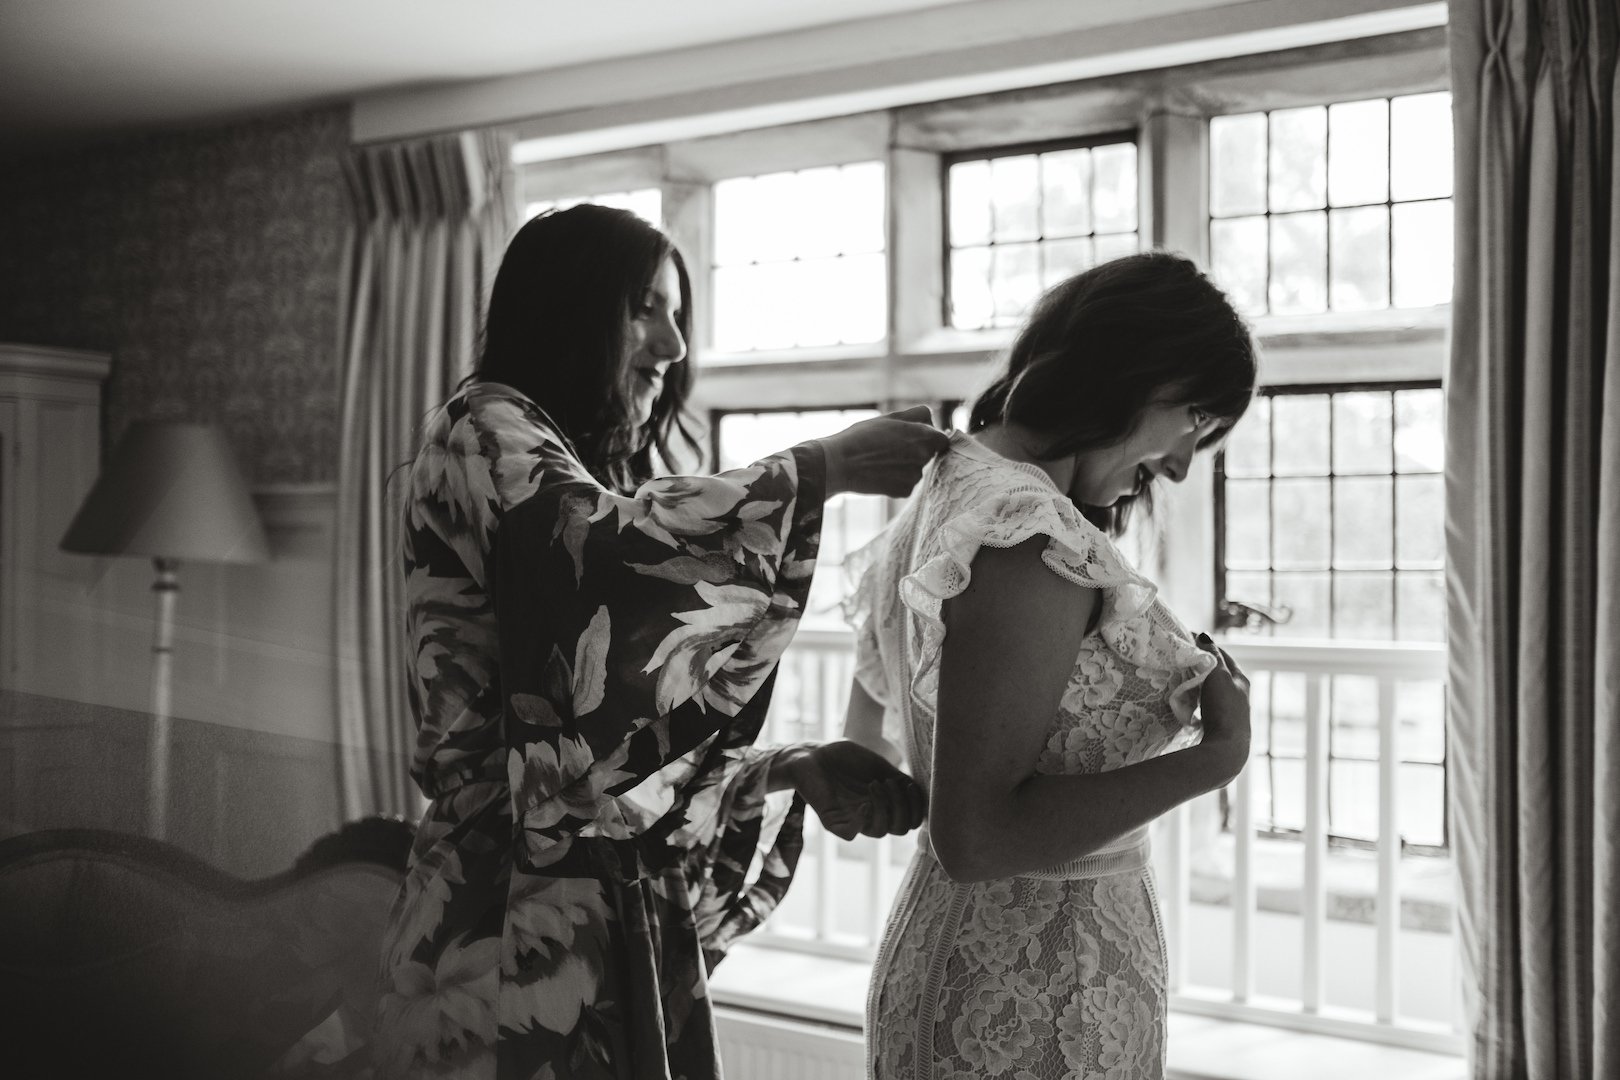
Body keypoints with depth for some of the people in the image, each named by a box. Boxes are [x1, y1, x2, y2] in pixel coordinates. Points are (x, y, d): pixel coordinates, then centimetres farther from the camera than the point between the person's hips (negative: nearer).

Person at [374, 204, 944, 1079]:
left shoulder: (602, 474, 19)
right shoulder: (486, 430, -5)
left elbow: (636, 736, 14)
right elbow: (602, 552, -27)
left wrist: (796, 772, -1)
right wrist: (823, 469, -23)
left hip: (628, 917, 8)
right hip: (513, 921, -8)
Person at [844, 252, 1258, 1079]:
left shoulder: (944, 490, 8)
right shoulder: (1030, 540, -21)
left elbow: (868, 741, 19)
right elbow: (972, 837, -24)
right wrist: (1214, 757, -20)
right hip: (1035, 1008, -10)